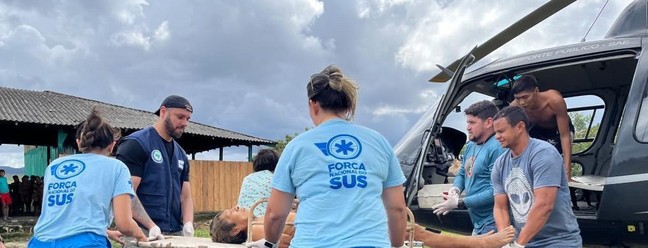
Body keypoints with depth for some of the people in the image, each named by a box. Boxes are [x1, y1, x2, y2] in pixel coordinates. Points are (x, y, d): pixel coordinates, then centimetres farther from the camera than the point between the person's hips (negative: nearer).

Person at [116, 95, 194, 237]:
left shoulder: (181, 154, 14)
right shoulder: (136, 144, -6)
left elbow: (185, 197, 13)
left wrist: (188, 224, -7)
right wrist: (152, 226, -23)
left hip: (176, 233, 6)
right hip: (143, 233, -6)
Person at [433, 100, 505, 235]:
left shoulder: (497, 148, -20)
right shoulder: (470, 146, 10)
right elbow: (462, 174, 21)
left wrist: (459, 203, -19)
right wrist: (455, 189, -2)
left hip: (492, 224, -9)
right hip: (477, 223, 9)